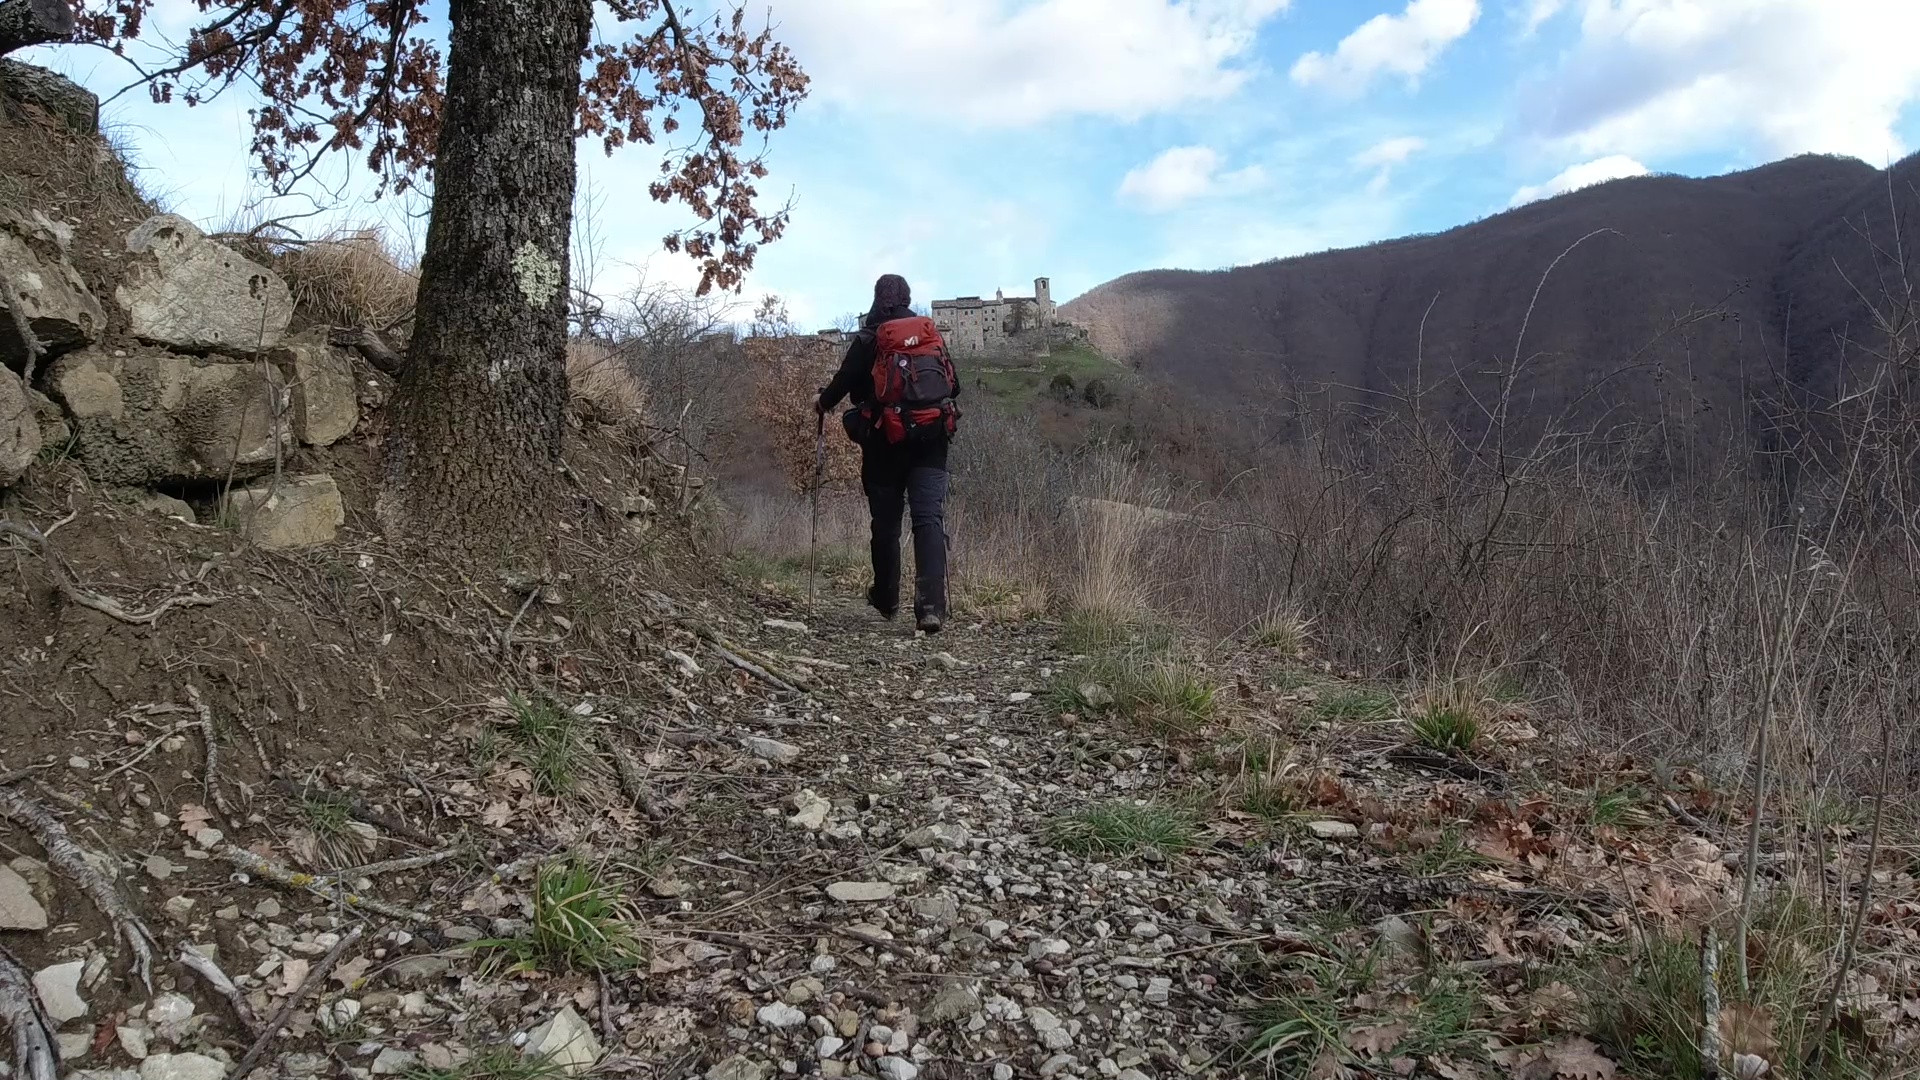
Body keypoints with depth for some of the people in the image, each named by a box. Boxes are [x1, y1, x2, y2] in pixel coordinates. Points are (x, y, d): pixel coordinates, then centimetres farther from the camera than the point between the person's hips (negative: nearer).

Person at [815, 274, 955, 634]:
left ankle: (886, 599, 27)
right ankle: (931, 606, -19)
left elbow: (844, 382, -3)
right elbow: (954, 385, 14)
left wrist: (822, 402, 17)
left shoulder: (867, 340, -3)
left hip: (883, 444, -1)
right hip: (930, 443, 2)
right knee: (930, 520, -6)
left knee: (885, 524, 12)